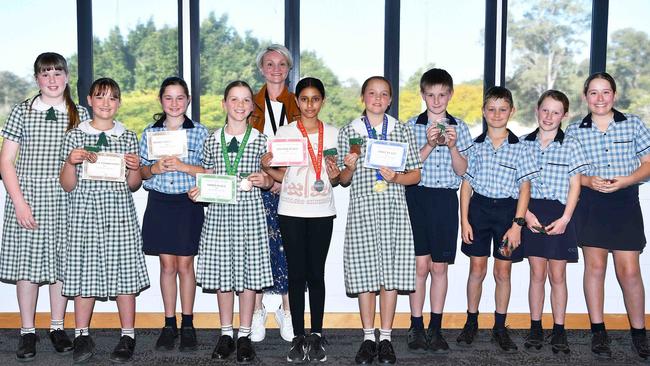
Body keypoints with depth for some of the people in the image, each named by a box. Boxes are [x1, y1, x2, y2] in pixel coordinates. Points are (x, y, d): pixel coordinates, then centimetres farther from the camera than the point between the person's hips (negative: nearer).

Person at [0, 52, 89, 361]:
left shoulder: (80, 115, 6)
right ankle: (27, 332, 13)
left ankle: (57, 328, 20)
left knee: (62, 261, 6)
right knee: (26, 261, 1)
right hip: (27, 199, -1)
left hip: (66, 200, 1)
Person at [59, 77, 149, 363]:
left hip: (121, 215, 1)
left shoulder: (128, 137, 8)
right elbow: (67, 186, 4)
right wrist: (71, 162, -14)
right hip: (84, 214, 0)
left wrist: (134, 168, -8)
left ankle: (128, 337, 12)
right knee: (84, 272, 3)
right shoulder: (74, 136, 5)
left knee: (125, 273, 1)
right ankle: (82, 336, 17)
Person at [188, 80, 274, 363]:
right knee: (222, 271, 6)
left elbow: (271, 180, 9)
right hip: (219, 212, 2)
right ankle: (226, 334, 19)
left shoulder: (261, 141, 3)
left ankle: (244, 336, 13)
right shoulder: (212, 141, 7)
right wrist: (197, 191, -5)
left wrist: (264, 181, -12)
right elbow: (207, 179, 15)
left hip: (250, 212, -1)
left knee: (249, 271, 1)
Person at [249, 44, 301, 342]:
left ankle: (287, 312, 11)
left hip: (290, 187, 1)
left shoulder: (297, 106, 10)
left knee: (287, 246, 0)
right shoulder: (252, 104, 8)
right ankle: (257, 312, 9)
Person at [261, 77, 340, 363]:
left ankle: (316, 336, 11)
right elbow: (281, 175, 4)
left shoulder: (332, 133, 6)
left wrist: (334, 176, -11)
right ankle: (298, 337, 9)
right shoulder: (284, 132, 3)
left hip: (322, 213, 1)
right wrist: (266, 167, -15)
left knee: (316, 274, 3)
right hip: (291, 212, -1)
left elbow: (334, 181, 11)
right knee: (296, 274, 1)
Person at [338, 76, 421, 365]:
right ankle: (368, 338, 13)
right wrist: (349, 168, -12)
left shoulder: (402, 131, 8)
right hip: (361, 209, 0)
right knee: (365, 273, 1)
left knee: (391, 274, 2)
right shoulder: (348, 132, 7)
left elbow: (416, 175, 8)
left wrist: (395, 178, -11)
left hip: (394, 210, 0)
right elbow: (343, 180, 9)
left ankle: (386, 339, 12)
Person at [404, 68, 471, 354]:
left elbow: (462, 170, 2)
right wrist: (430, 144, -16)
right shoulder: (412, 125, 4)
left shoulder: (459, 128, 7)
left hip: (445, 199, 1)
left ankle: (435, 328, 15)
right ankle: (416, 327, 8)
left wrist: (453, 146, -14)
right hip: (417, 197, -1)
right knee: (420, 265, -3)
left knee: (439, 266, 6)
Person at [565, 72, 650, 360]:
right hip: (590, 204, 1)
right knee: (594, 266, 4)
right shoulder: (574, 131, 4)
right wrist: (588, 181, -12)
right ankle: (598, 331, 15)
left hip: (625, 202, -1)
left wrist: (626, 180, -14)